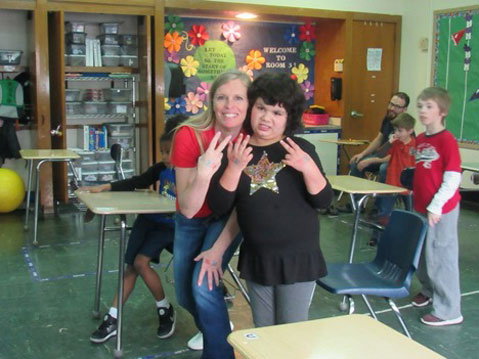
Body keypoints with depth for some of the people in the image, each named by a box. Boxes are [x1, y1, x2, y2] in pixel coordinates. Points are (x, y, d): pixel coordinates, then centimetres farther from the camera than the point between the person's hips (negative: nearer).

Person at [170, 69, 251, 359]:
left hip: (229, 217, -1)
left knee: (204, 284, -21)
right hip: (192, 220, 2)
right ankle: (215, 327, 45)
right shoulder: (190, 135, -28)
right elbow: (188, 209, -30)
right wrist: (204, 174, -47)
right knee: (185, 294, 12)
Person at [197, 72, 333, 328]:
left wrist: (309, 167, -24)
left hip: (298, 258, -2)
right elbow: (219, 207, -7)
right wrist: (234, 168, -21)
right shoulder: (234, 152, 0)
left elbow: (323, 200, -7)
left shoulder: (300, 149, -4)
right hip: (256, 259, 2)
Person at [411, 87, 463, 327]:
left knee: (441, 257, -2)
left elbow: (453, 178, -17)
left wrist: (436, 206, -19)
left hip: (441, 210, -8)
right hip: (421, 207, 8)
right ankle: (429, 290, 42)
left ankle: (449, 311, 9)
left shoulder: (447, 140, -14)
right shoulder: (420, 139, 9)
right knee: (422, 254, 19)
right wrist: (415, 191, 14)